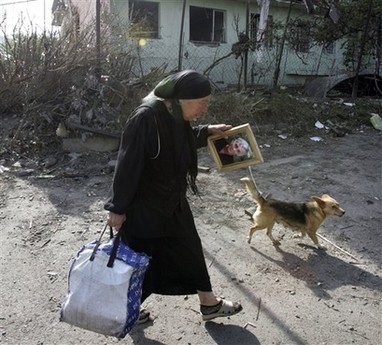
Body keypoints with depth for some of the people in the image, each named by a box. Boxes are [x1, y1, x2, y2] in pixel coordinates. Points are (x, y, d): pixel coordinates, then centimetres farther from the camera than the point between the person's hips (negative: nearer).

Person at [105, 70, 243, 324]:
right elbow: (128, 164, -25)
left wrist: (207, 132, 12)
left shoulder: (176, 115, -2)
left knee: (190, 249, 18)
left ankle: (209, 303, 37)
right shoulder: (146, 117, -28)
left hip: (171, 201, 8)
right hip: (144, 206, -8)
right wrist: (118, 208, -19)